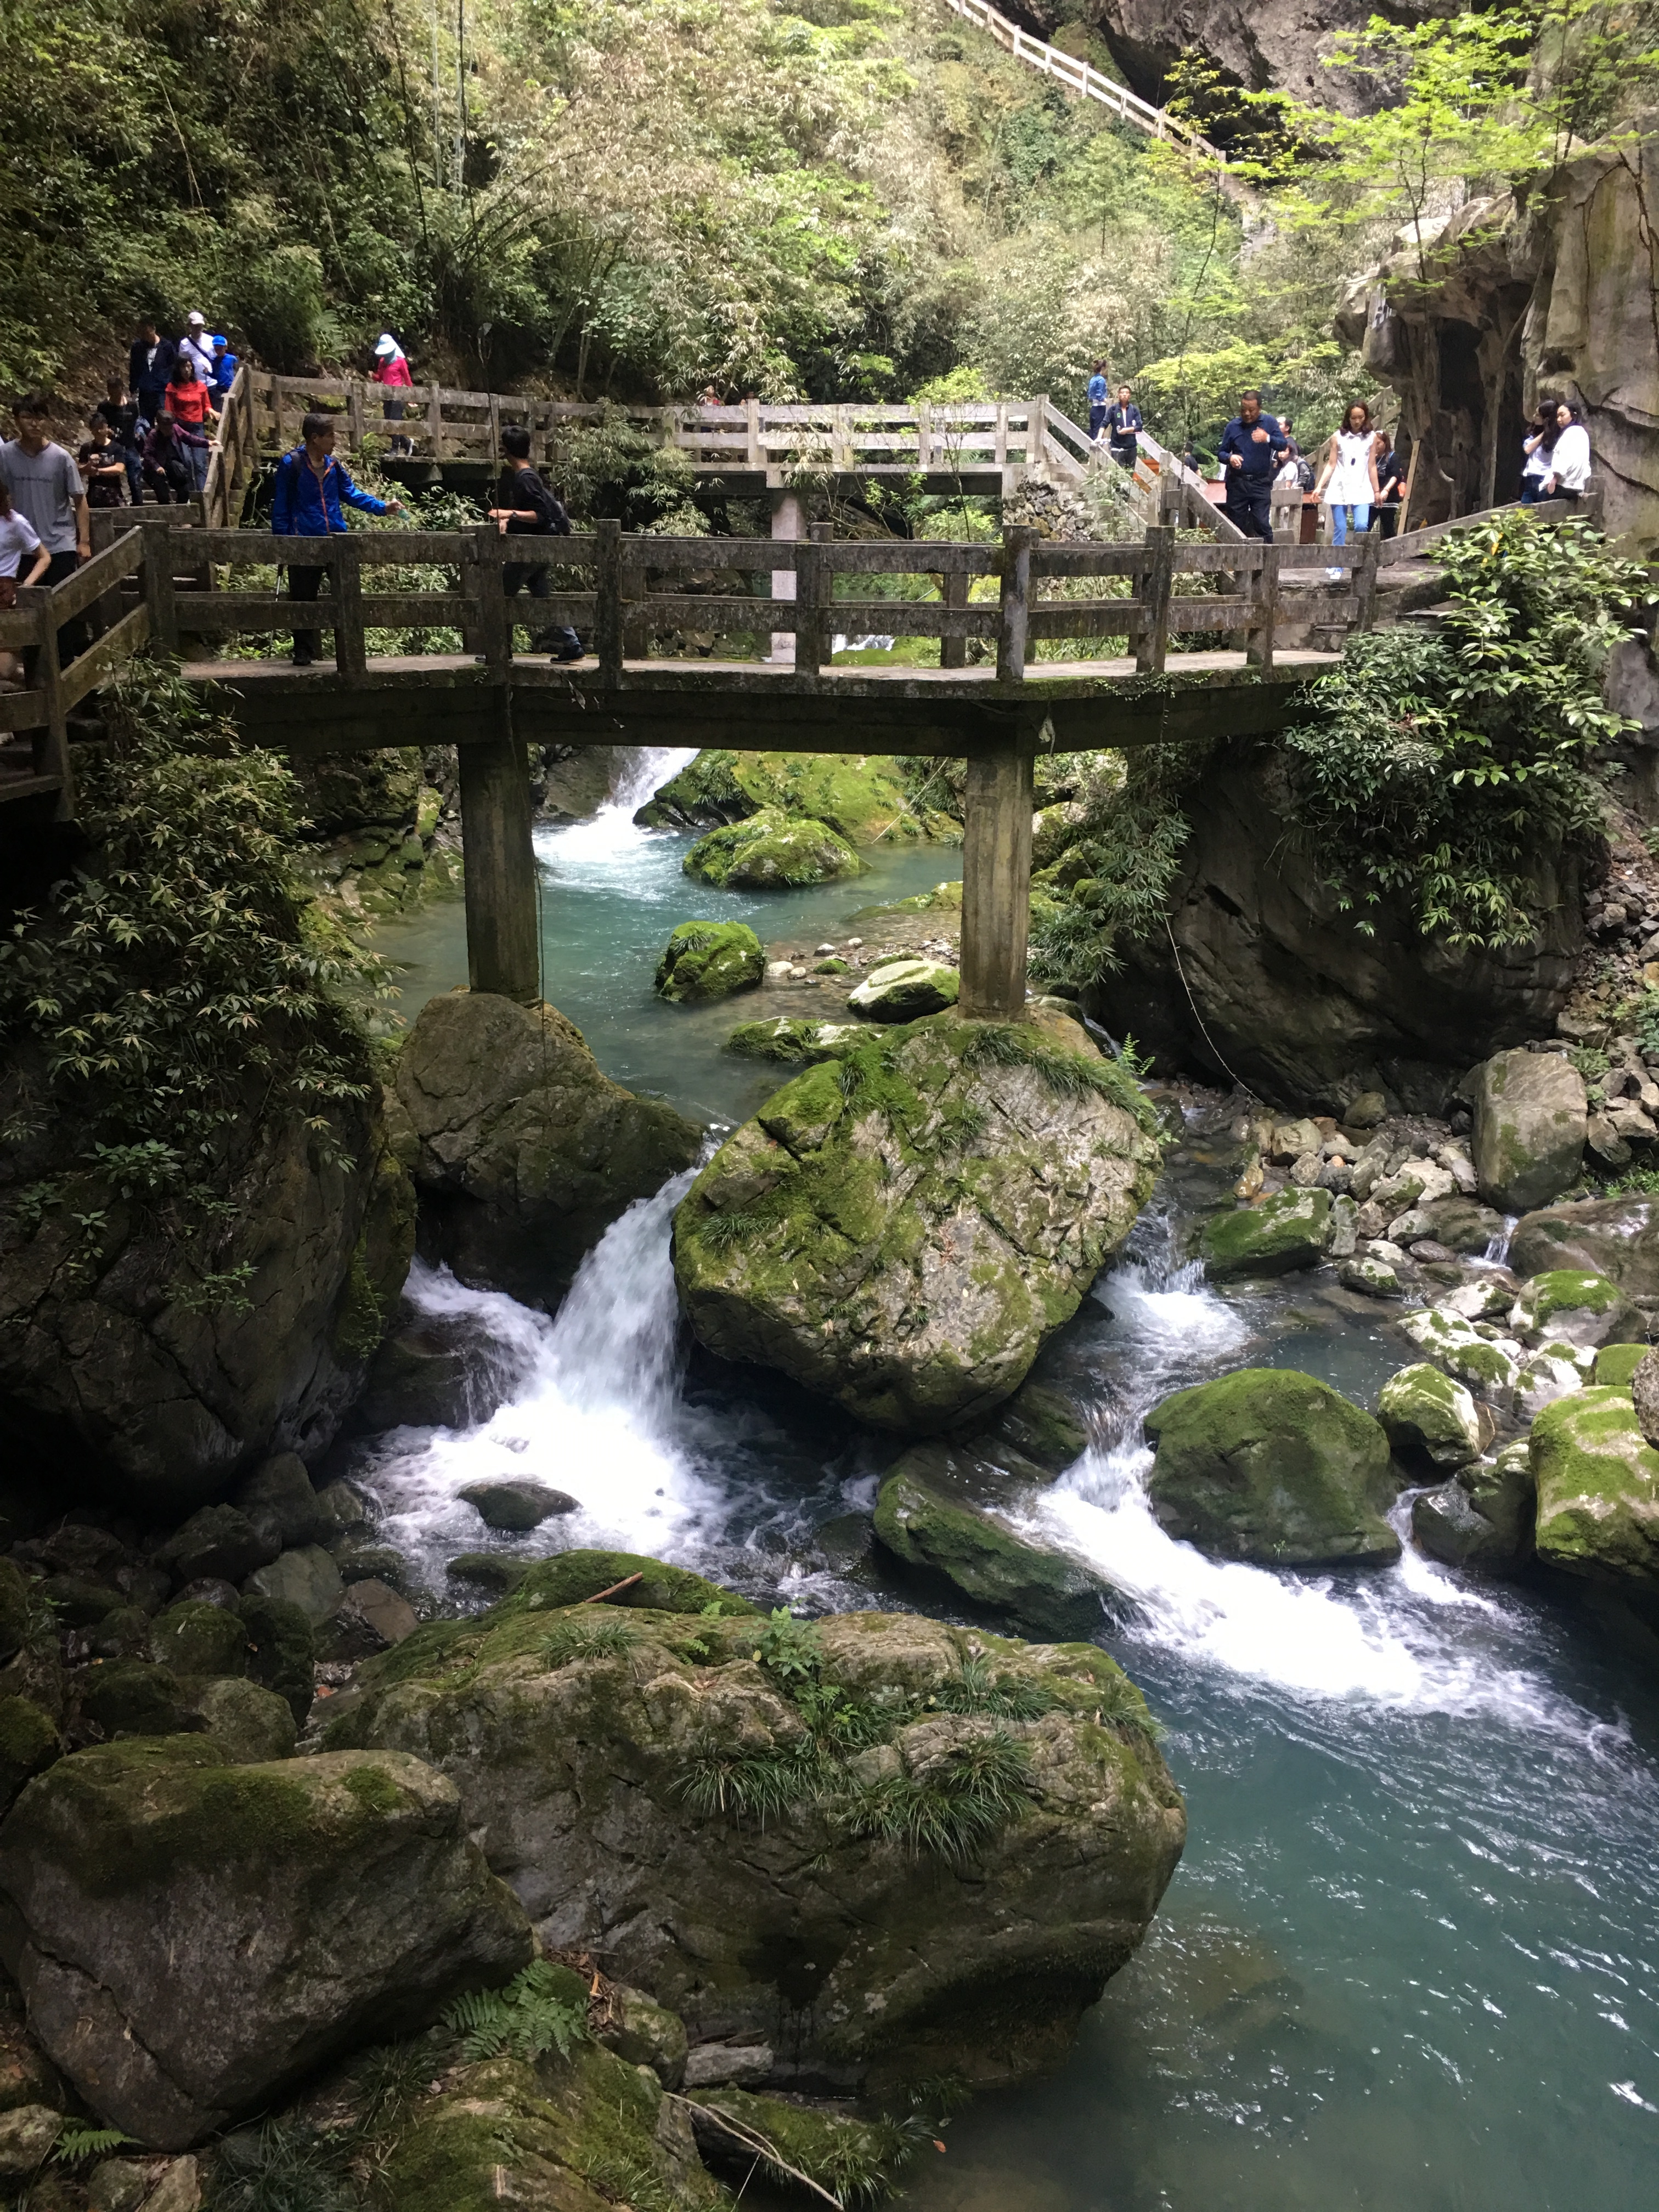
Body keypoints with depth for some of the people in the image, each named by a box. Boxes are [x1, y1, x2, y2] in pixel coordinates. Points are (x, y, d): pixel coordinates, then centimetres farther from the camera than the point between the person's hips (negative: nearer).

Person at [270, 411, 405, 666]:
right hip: (304, 542, -4)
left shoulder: (334, 465, 9)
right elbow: (280, 507, -5)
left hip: (336, 539, 4)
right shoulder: (291, 464, -6)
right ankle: (304, 652, 14)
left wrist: (383, 507, 0)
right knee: (303, 598, 4)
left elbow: (352, 494, 12)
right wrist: (282, 541, -9)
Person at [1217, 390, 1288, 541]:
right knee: (1236, 524, 6)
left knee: (1262, 523, -9)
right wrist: (1230, 458, -14)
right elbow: (1222, 453, 10)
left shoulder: (1269, 422, 3)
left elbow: (1283, 445, -5)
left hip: (1261, 483, -2)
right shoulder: (1233, 426, 6)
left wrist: (1268, 438, -25)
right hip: (1237, 482, 2)